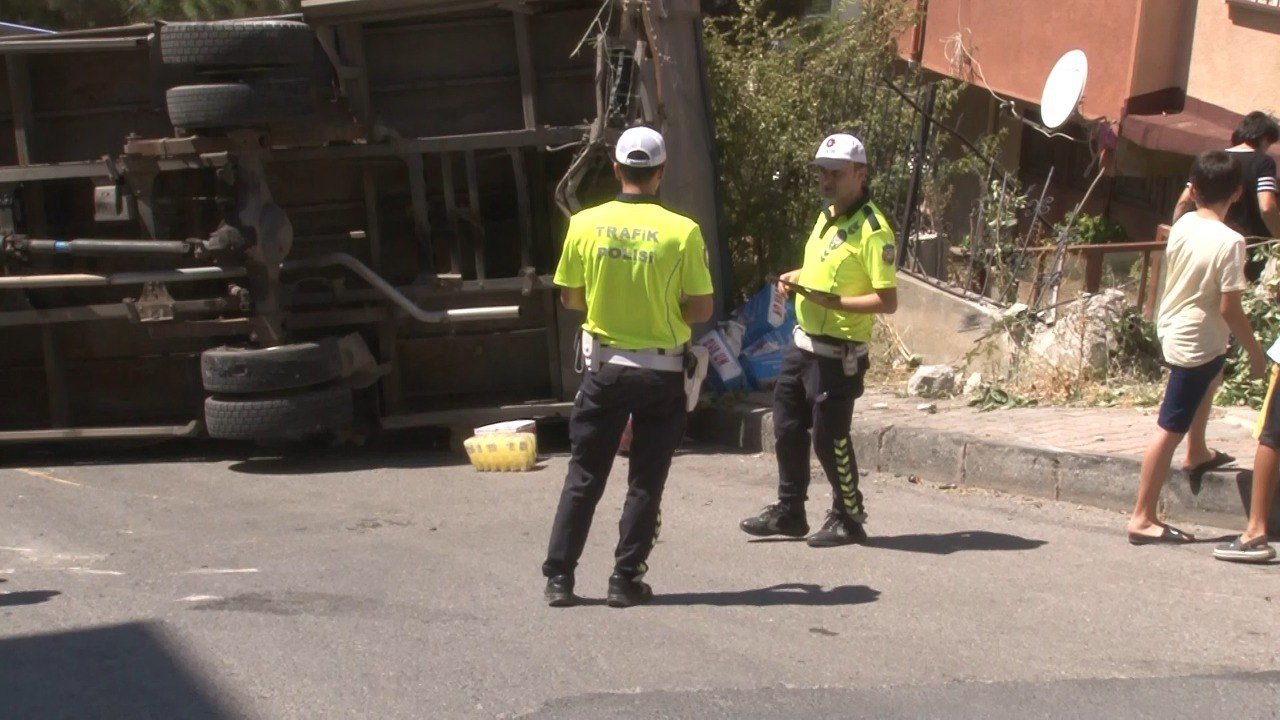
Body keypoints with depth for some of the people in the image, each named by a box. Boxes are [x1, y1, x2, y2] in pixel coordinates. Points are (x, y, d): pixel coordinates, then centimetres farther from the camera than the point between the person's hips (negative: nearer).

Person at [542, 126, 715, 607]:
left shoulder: (585, 224, -6)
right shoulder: (682, 231, -12)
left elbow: (570, 298, 3)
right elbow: (700, 310, -10)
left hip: (605, 367, 2)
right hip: (662, 372, -2)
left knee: (583, 476, 12)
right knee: (645, 482, 9)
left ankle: (559, 576, 13)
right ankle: (626, 580, 11)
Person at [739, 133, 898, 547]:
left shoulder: (872, 230, -18)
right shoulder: (827, 216, 10)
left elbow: (887, 301, -21)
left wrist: (832, 301, -27)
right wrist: (797, 278, 6)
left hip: (837, 353, -9)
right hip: (804, 342, 9)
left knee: (830, 437, -1)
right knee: (787, 427, 15)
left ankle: (848, 519, 16)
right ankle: (789, 512, 28)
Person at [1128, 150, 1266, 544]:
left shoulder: (1182, 225, -2)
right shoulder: (1229, 242, -21)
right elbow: (1229, 307, -20)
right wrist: (1255, 351, -9)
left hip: (1171, 327, 8)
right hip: (1197, 342, -8)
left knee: (1214, 369, 38)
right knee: (1170, 430, -5)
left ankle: (1197, 452, 49)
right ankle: (1142, 518, -3)